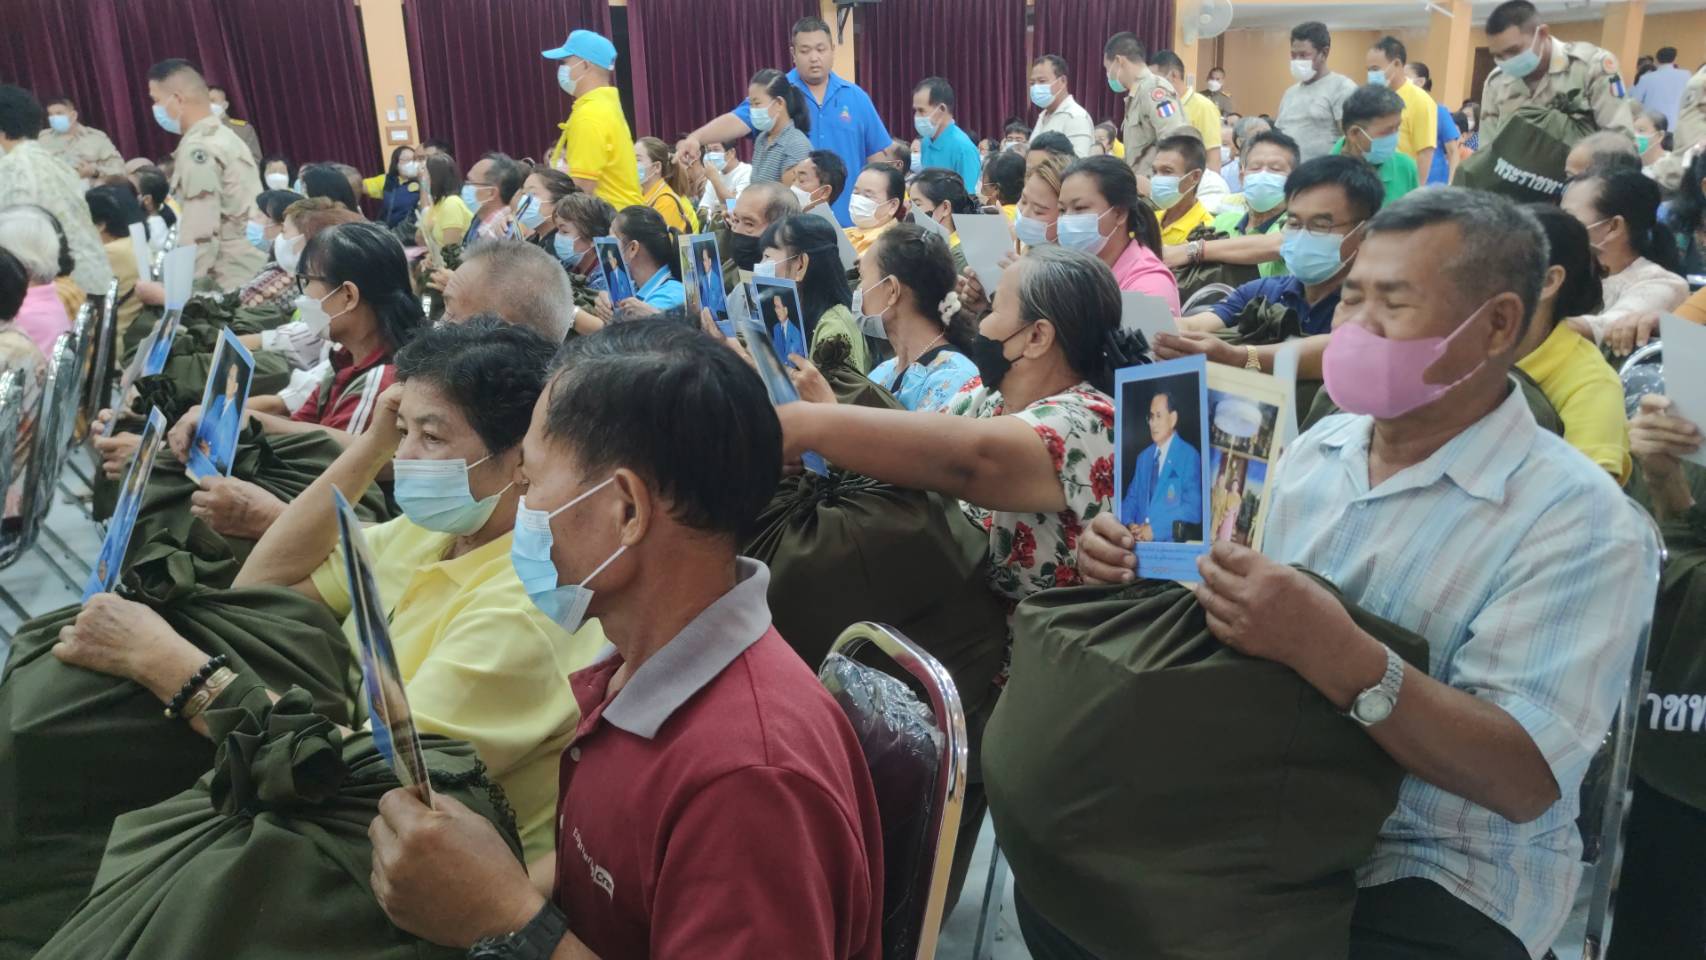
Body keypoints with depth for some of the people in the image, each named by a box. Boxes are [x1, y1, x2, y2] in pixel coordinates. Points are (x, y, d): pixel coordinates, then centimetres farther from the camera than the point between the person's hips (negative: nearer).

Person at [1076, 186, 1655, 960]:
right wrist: (1146, 573, -9)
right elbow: (1231, 613, 12)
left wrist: (1329, 652, -36)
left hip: (1435, 874, -6)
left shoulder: (1578, 521, -16)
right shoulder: (1316, 447, 5)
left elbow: (1525, 780, -23)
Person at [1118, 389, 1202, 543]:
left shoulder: (1190, 457, -1)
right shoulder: (1143, 457, 17)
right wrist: (1130, 524, -4)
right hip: (1139, 542, 4)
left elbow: (1193, 509, -10)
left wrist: (1155, 529, -15)